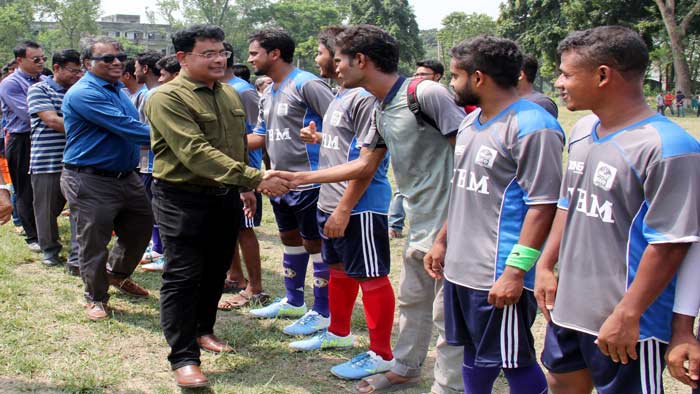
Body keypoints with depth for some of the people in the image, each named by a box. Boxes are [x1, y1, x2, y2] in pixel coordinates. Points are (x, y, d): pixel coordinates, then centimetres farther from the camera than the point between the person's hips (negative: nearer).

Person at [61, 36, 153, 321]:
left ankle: (117, 274, 43)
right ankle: (96, 297, 21)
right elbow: (126, 127, -25)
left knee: (140, 228, 18)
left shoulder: (119, 90, 11)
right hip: (91, 181, -9)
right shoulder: (83, 94, -18)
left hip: (127, 177, 9)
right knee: (93, 242, 2)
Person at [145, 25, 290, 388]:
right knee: (182, 277, -3)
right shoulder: (167, 98, -17)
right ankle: (183, 357, 5)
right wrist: (255, 179, -33)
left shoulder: (230, 95, 8)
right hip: (182, 199, -7)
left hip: (225, 196, 7)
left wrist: (245, 190, 21)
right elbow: (195, 153, -28)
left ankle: (203, 329, 36)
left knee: (216, 271, 17)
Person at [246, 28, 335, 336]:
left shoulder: (306, 84, -16)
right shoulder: (267, 94, 12)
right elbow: (261, 137, 16)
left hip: (309, 182, -9)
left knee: (315, 244, 1)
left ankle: (322, 313, 12)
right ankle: (293, 302, 34)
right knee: (290, 239, 19)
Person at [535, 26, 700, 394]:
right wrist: (546, 264, 13)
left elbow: (670, 244, -21)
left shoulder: (668, 148, -20)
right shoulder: (582, 131, 6)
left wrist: (627, 315, -20)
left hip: (625, 325, -8)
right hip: (568, 305, 8)